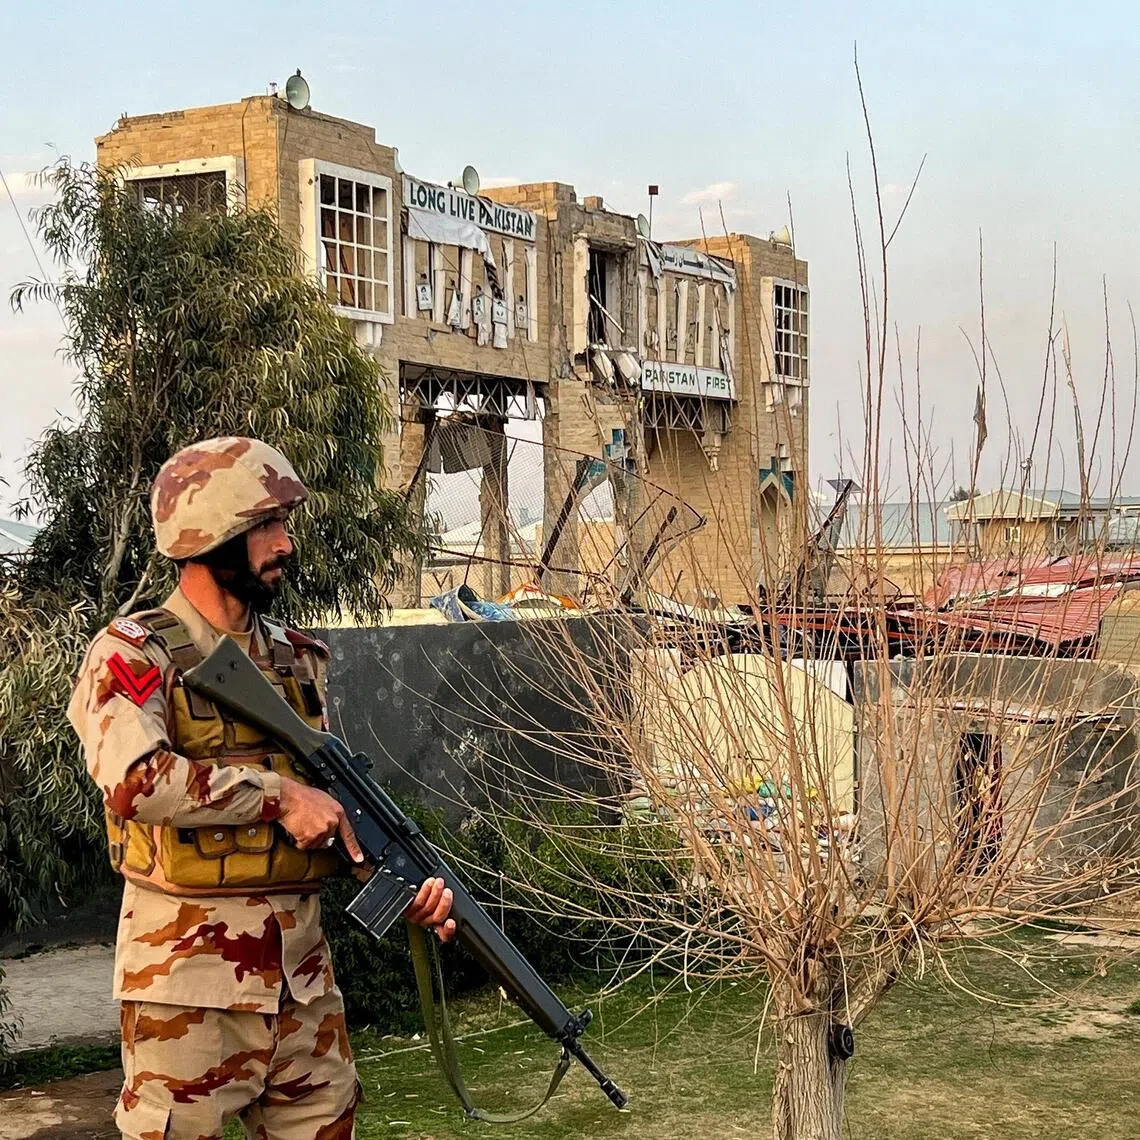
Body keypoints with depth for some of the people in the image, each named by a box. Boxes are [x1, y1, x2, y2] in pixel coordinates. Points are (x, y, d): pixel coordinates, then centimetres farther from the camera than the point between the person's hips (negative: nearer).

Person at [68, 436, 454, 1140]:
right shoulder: (134, 654, -8)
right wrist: (279, 795, -21)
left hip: (303, 964, 6)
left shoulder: (298, 659, 12)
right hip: (188, 971, -6)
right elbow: (133, 781, -26)